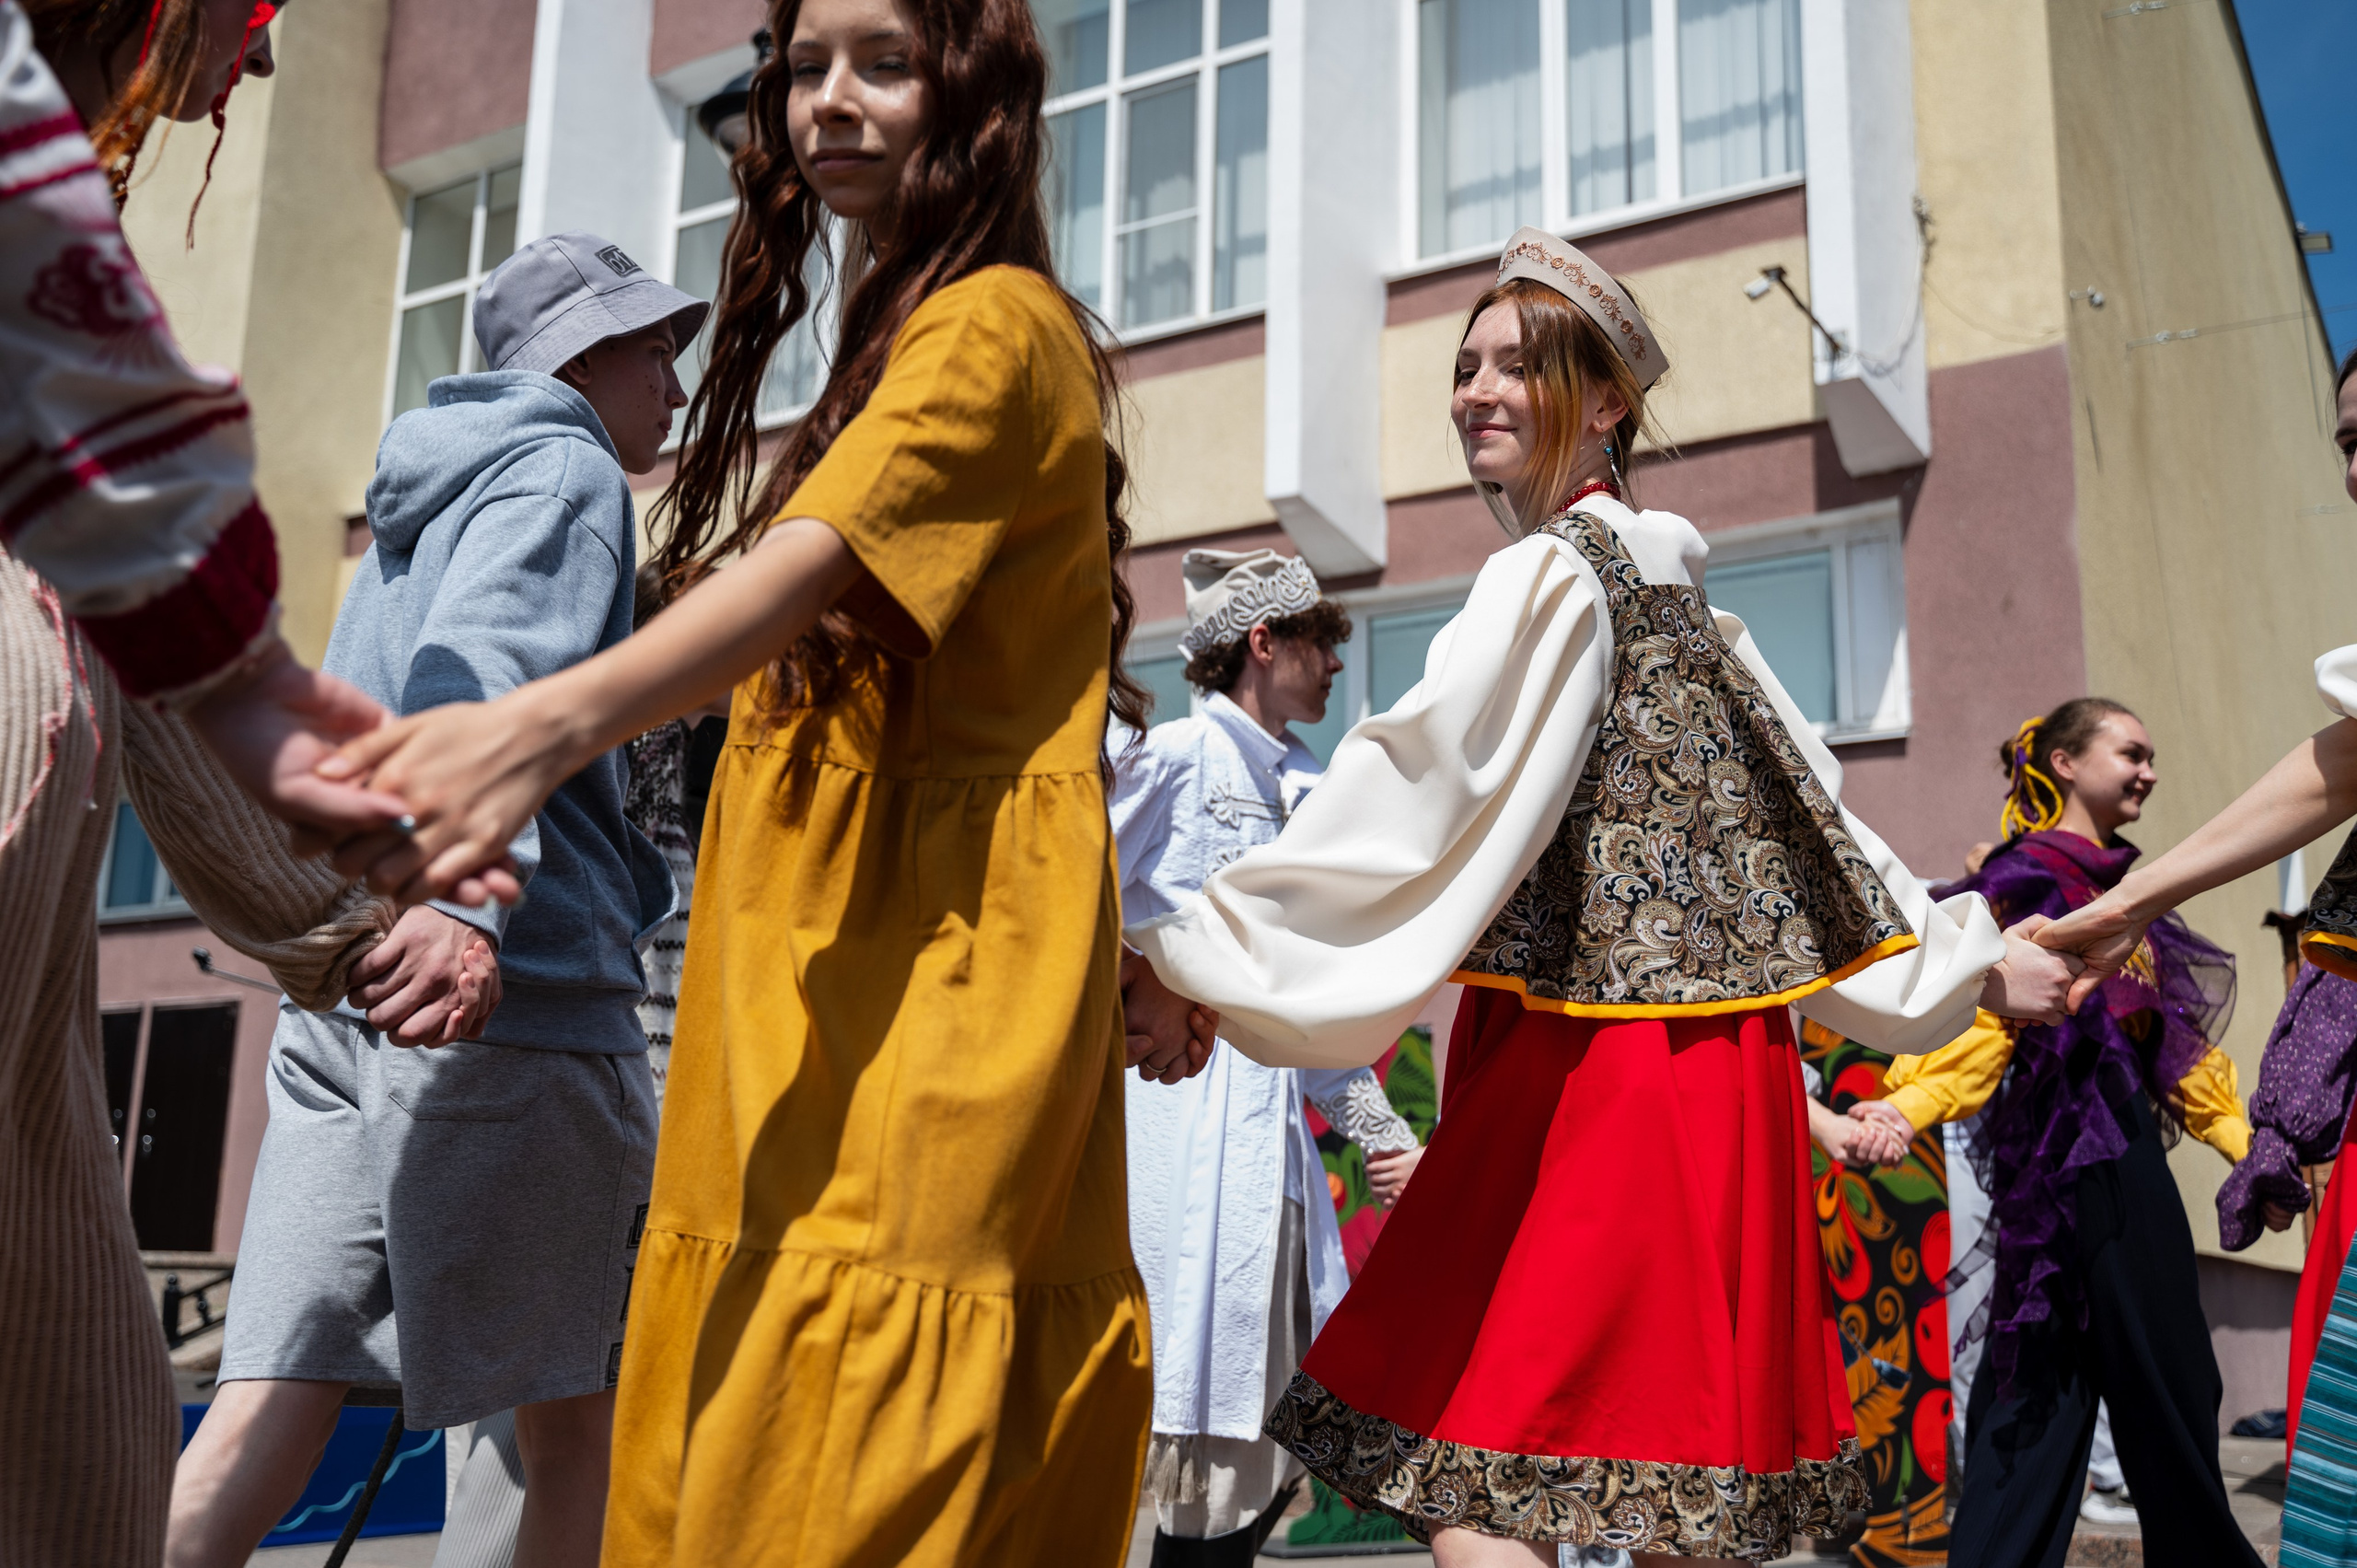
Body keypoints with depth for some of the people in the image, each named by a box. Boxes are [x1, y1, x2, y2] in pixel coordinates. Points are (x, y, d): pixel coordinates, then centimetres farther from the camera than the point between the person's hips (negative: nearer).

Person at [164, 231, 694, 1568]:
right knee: (579, 1406, 2)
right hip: (511, 994, -8)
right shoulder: (568, 470, 1)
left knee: (278, 1393, 0)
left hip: (339, 1000, 8)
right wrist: (461, 888, -36)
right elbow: (480, 666, -19)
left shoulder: (418, 507, 29)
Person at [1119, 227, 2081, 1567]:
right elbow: (1814, 808, 20)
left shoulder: (1553, 575, -10)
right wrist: (1970, 959, 28)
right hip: (1718, 1048, 9)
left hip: (1589, 1063, -9)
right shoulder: (1678, 597, 17)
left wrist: (1191, 955, -21)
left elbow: (1416, 801, -20)